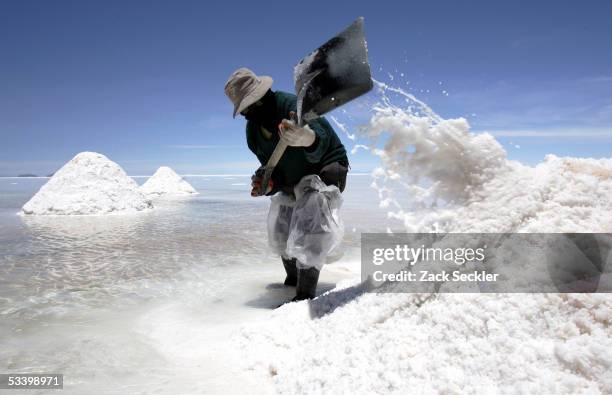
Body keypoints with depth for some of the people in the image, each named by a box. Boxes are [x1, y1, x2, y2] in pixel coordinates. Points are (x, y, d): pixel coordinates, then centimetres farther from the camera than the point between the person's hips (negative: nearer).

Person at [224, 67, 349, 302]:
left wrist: (308, 139, -67)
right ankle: (293, 277, 39)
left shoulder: (292, 106, -28)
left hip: (325, 171, -8)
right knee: (280, 234, 14)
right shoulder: (253, 132, -5)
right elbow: (273, 167, -3)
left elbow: (321, 144, -43)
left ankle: (306, 293, -14)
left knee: (310, 227, -24)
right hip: (292, 182, 8)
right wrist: (268, 183, -26)